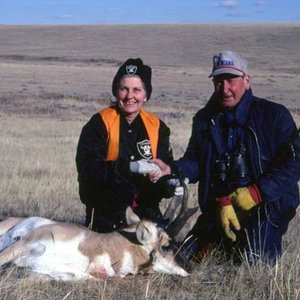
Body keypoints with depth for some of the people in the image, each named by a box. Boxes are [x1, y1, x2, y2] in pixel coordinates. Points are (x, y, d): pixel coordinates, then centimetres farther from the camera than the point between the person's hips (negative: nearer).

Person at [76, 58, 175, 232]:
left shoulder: (157, 126, 7)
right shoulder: (99, 124, -5)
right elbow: (88, 168, -16)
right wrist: (129, 168, -28)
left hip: (147, 213, 4)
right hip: (106, 216, -3)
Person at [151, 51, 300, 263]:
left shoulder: (274, 115, -7)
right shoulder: (205, 119, 9)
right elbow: (195, 162, 4)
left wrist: (257, 192, -20)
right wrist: (170, 169, -18)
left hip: (267, 204, -5)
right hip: (218, 206, 5)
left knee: (254, 260, -22)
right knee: (190, 253, 0)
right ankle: (225, 239, 28)